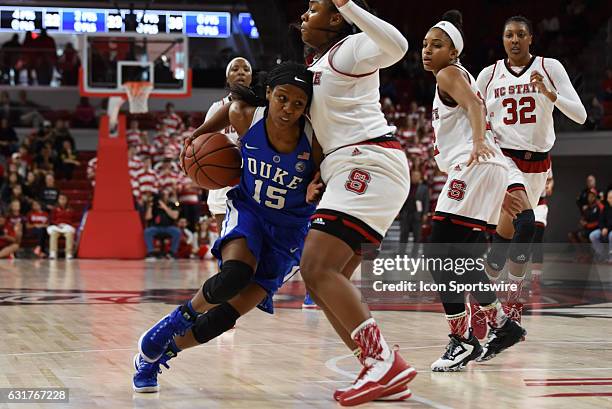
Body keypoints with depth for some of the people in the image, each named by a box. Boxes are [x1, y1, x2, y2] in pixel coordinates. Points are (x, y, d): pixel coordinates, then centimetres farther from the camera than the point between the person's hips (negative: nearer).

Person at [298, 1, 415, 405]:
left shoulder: (349, 49, -4)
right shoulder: (314, 65, 24)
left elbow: (396, 46, -25)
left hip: (370, 163, -10)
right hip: (349, 171, 10)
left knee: (317, 268, -20)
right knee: (326, 278, 6)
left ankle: (386, 362, -24)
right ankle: (385, 372, 2)